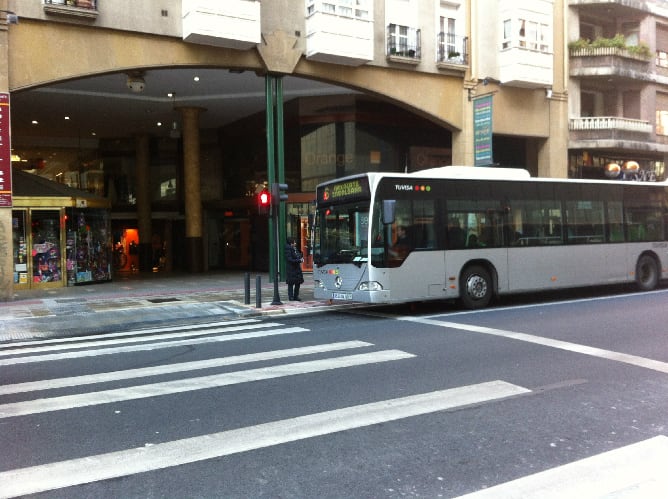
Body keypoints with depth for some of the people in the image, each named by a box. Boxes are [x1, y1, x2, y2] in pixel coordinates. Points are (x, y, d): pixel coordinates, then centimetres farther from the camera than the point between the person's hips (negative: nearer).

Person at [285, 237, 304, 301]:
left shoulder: (294, 249, 11)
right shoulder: (288, 250, -14)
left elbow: (299, 255, 21)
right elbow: (290, 260, -20)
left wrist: (301, 258, -2)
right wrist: (299, 260, -19)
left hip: (297, 268, 8)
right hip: (291, 269, -8)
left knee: (298, 283, 10)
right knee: (291, 284, 0)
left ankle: (296, 296, 18)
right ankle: (291, 297, 6)